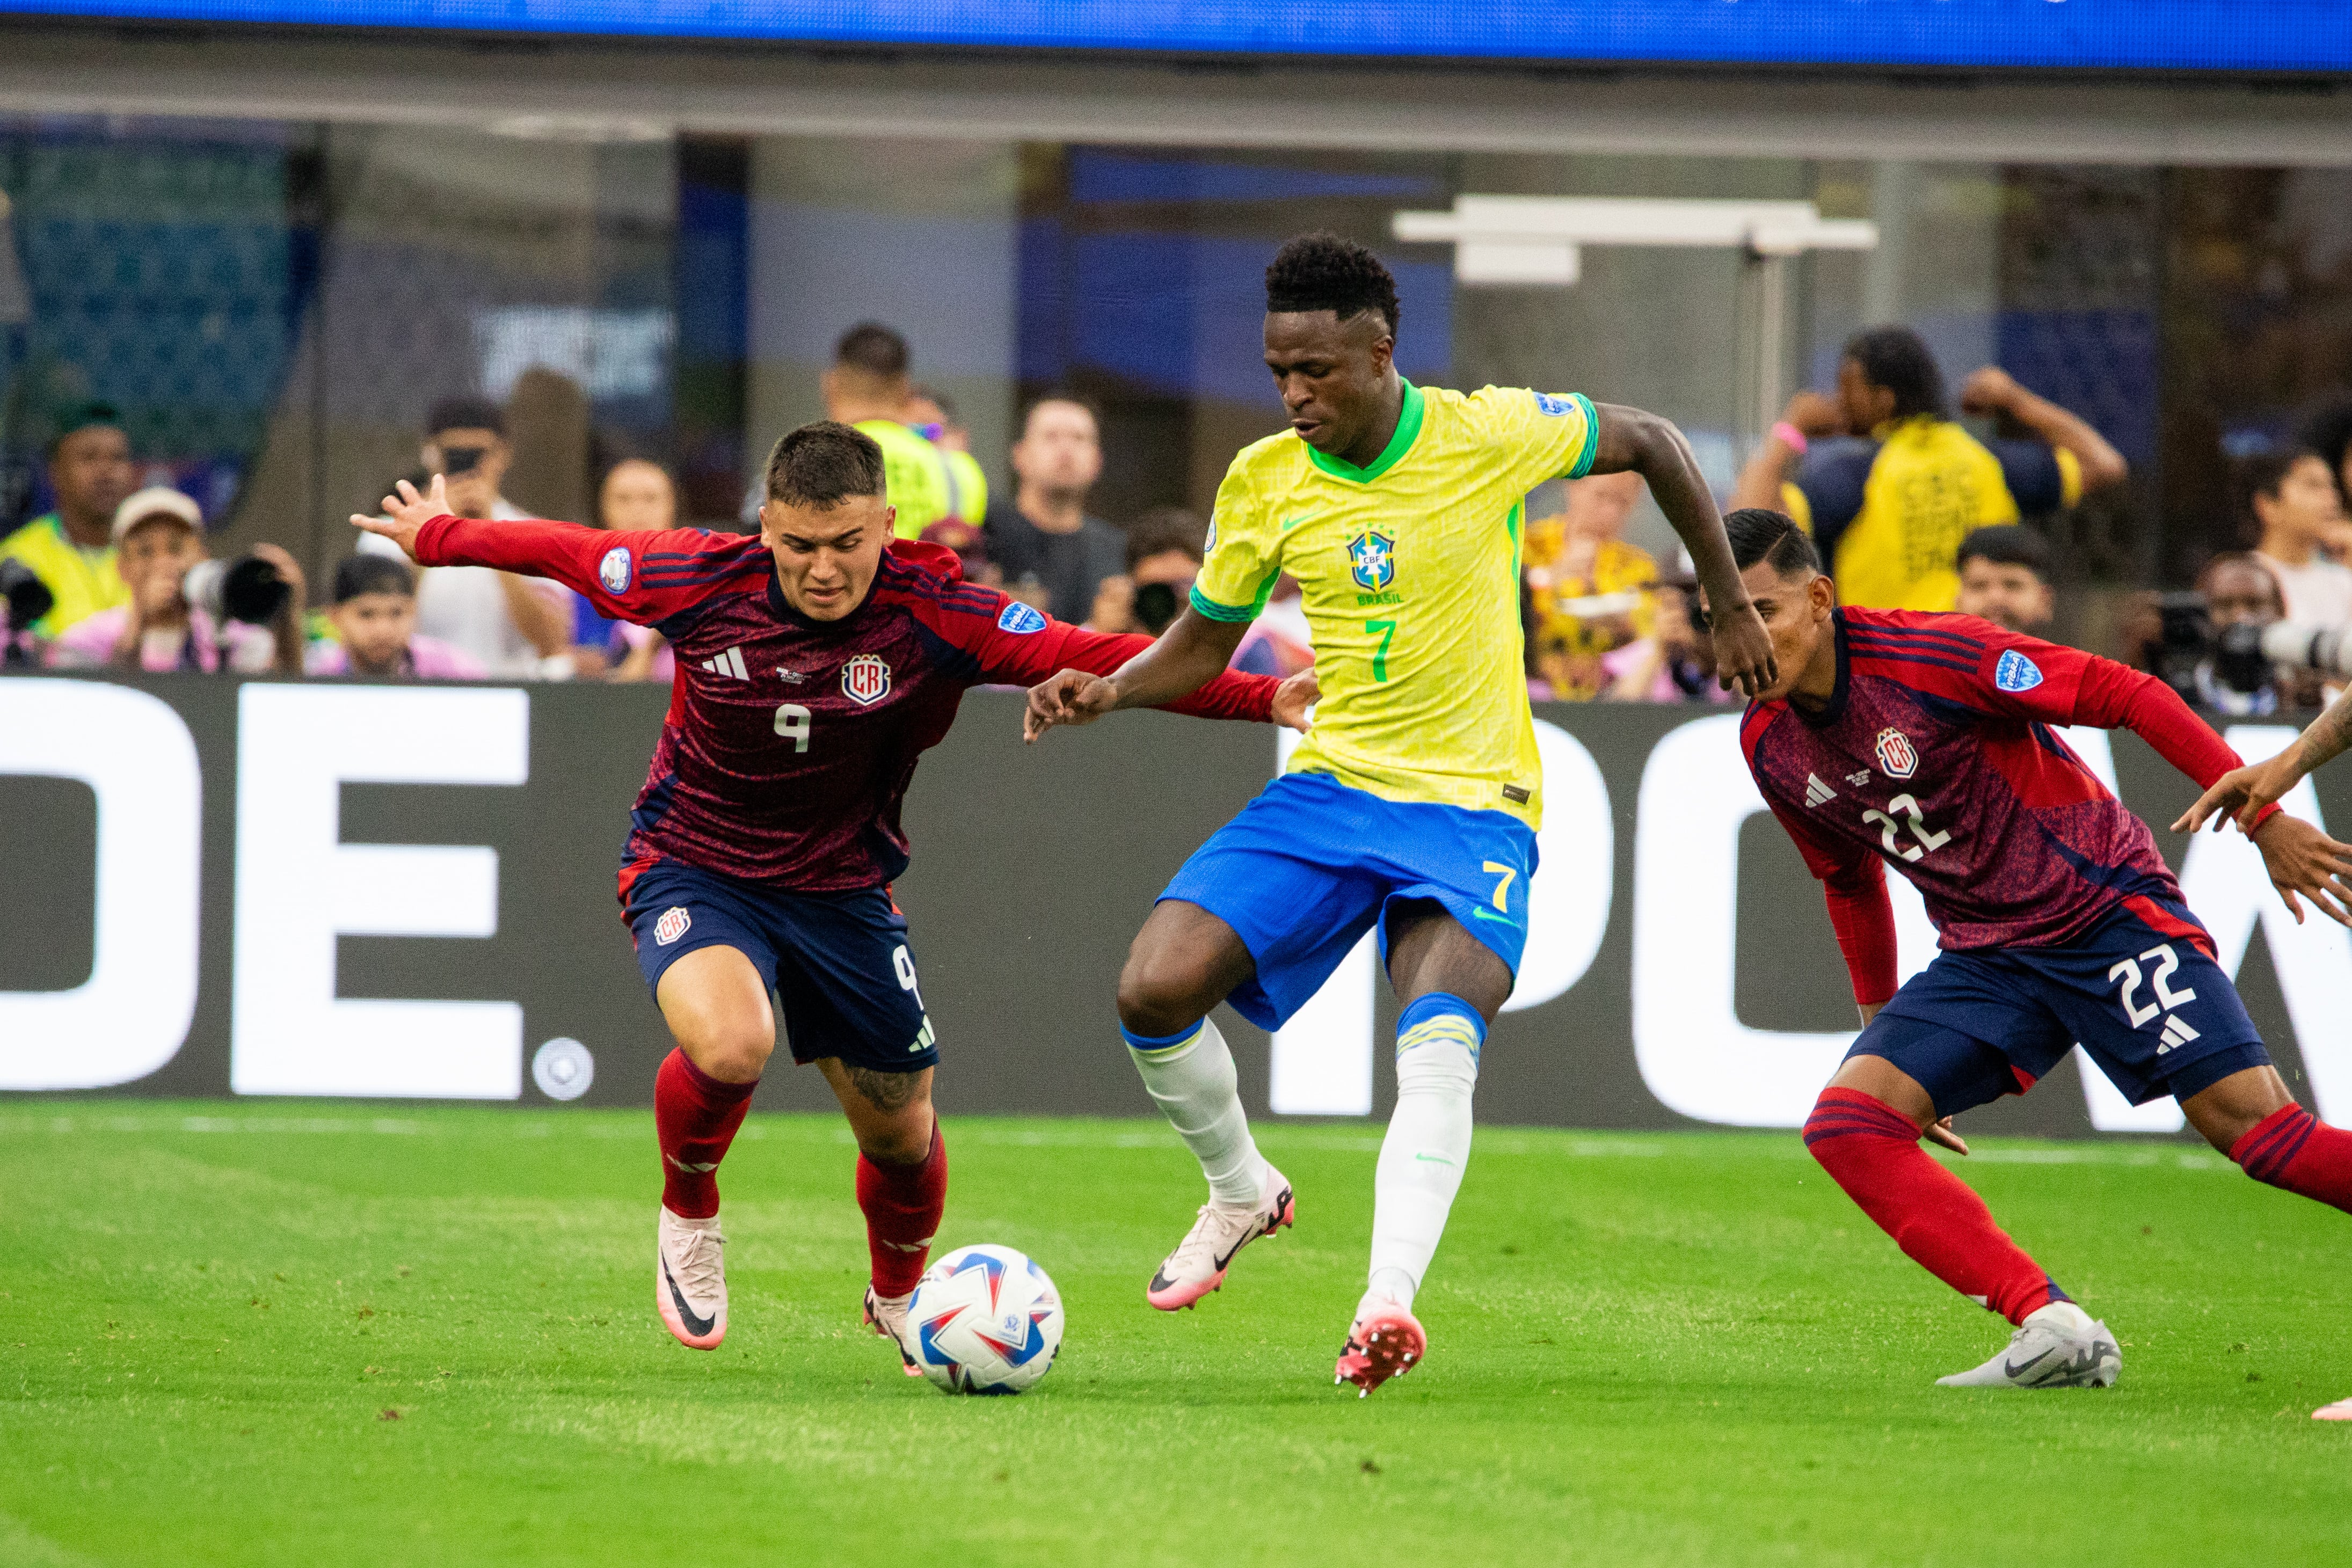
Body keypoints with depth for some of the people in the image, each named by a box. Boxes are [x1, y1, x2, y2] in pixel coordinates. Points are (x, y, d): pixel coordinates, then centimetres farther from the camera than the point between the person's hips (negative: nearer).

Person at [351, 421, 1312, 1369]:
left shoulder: (931, 613, -20)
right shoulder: (702, 583, -19)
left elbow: (1094, 658, -23)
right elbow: (566, 553, -1)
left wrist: (1262, 700, -31)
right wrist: (439, 536, 13)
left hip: (839, 888, 2)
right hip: (693, 870, -2)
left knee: (901, 1132, 9)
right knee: (731, 1045, -33)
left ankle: (899, 1297, 44)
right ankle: (688, 1220, 0)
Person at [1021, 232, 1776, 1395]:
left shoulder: (1490, 435, -9)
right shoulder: (1263, 484, 0)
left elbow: (1651, 445, 8)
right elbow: (1202, 645, 14)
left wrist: (1732, 607, 14)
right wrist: (1108, 692, -7)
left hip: (1473, 806, -4)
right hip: (1328, 788, 4)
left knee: (1436, 1048, -29)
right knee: (1154, 993, -13)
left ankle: (1386, 1307, -40)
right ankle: (1241, 1193, 15)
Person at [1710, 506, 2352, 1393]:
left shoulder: (1928, 656, -17)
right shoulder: (1769, 745, 4)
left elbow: (2126, 696, -15)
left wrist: (2264, 819, -17)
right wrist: (1880, 1021, 27)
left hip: (2104, 911, -6)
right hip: (1984, 956, 6)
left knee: (2249, 1123, -20)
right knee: (1845, 1123, -14)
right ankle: (2053, 1329, -19)